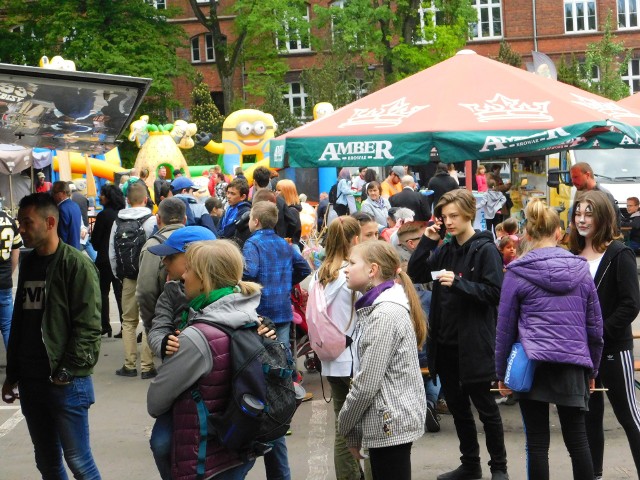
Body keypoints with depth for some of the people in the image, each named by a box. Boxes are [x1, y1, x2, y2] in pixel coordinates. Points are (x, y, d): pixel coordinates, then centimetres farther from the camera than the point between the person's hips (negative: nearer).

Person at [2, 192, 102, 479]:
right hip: (31, 381, 7)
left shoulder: (76, 265, -10)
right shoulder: (28, 264, 13)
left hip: (67, 382, -7)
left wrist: (67, 372, -16)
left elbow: (88, 327, -13)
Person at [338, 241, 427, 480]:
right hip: (388, 422, 10)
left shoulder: (386, 314, -18)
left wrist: (345, 424, -6)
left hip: (390, 423, -10)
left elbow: (367, 383, -20)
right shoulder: (378, 308, 14)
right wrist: (355, 430, 12)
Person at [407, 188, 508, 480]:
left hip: (473, 343, -7)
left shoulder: (485, 250, -10)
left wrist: (459, 283, -26)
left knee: (485, 407, 4)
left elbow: (495, 293, -17)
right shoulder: (445, 250, 10)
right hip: (445, 341, 7)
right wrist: (426, 241, -4)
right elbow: (414, 275, 5)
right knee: (457, 407, 15)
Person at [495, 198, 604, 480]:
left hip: (533, 364, -2)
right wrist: (592, 369, 19)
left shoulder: (517, 272, -3)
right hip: (573, 364, 3)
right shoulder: (580, 269, 5)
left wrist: (502, 372, 9)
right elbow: (594, 325, 9)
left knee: (537, 443, 3)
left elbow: (505, 327, 0)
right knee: (577, 438, 11)